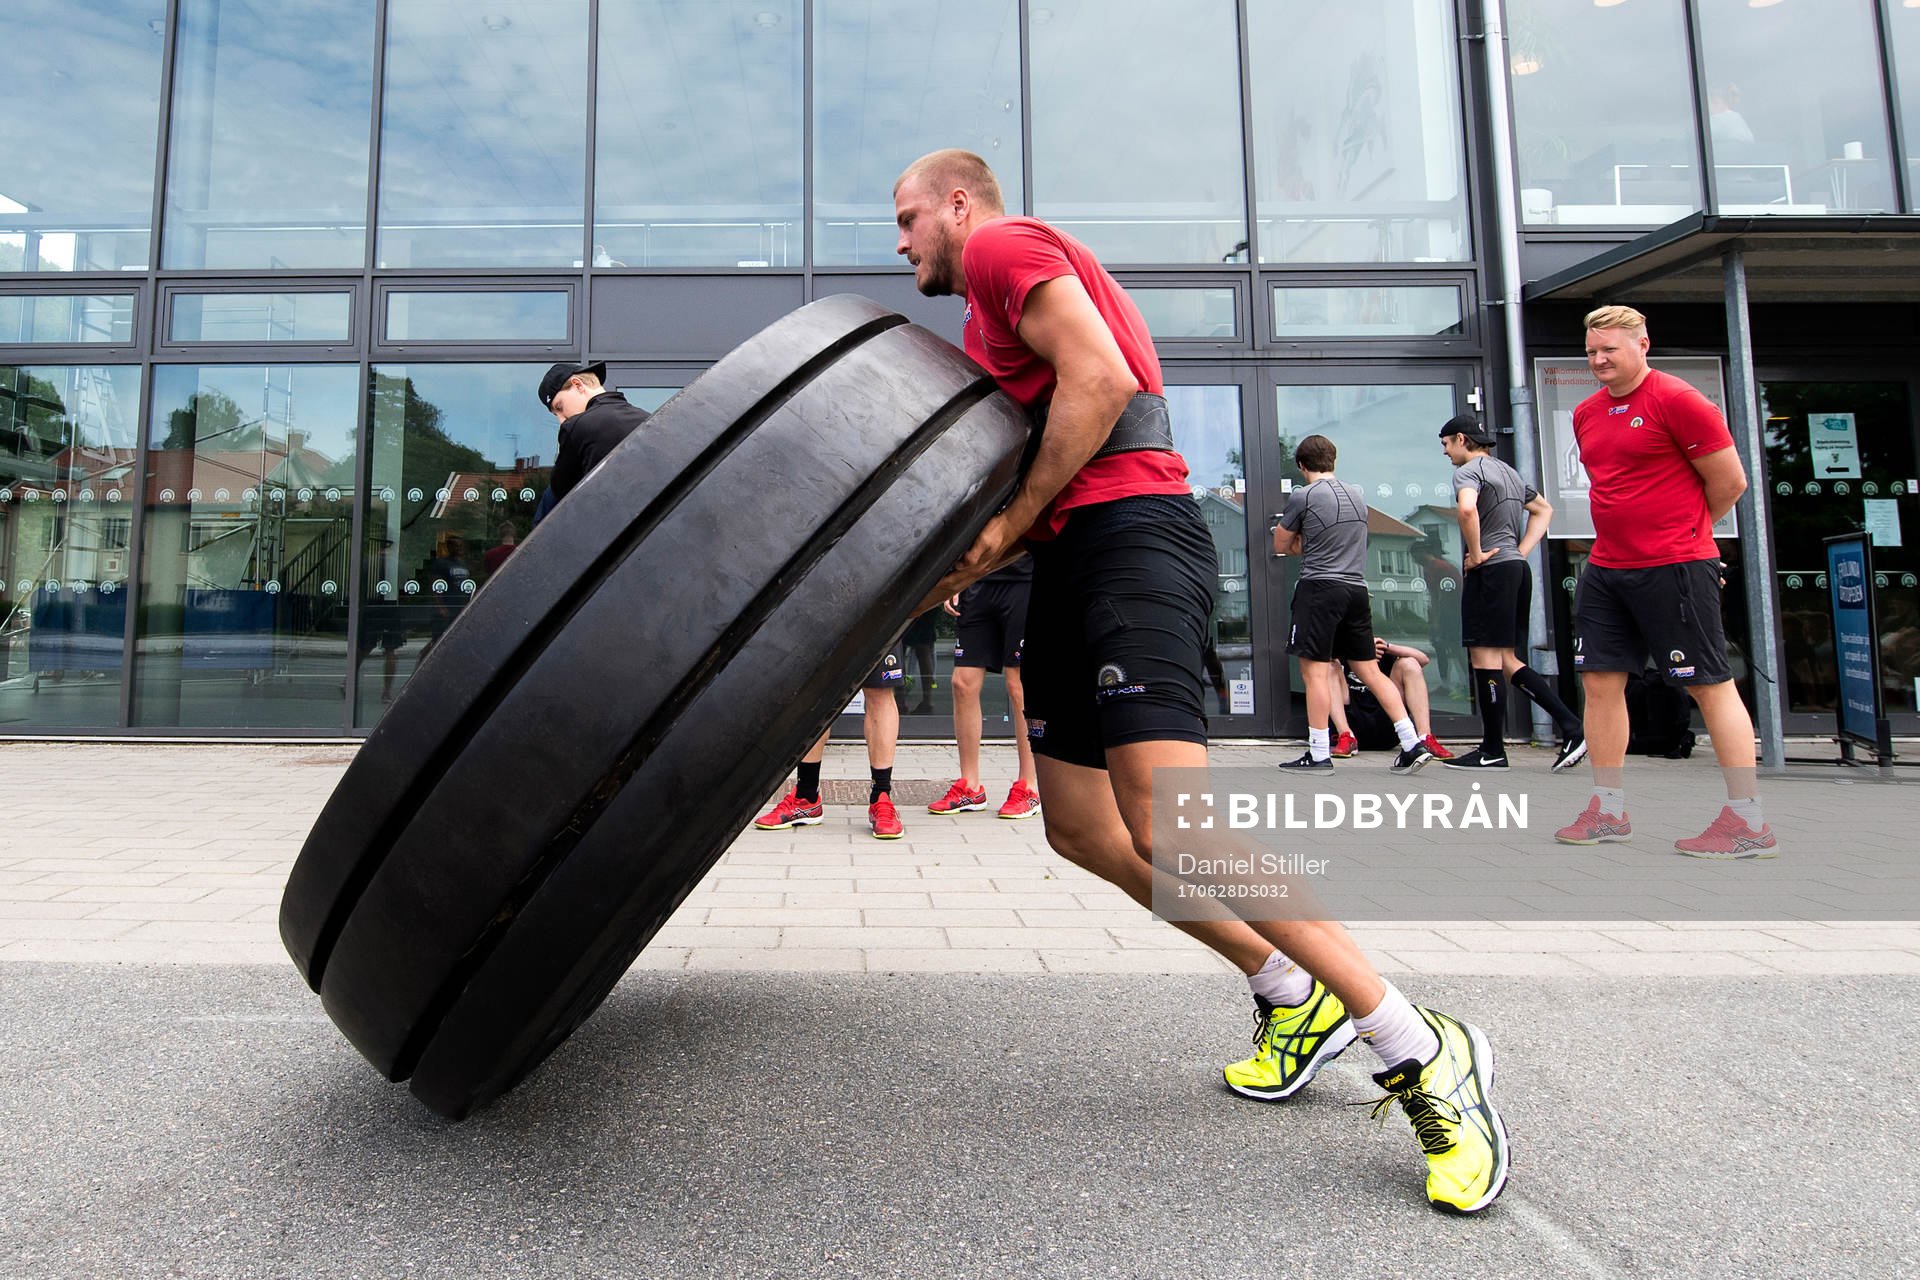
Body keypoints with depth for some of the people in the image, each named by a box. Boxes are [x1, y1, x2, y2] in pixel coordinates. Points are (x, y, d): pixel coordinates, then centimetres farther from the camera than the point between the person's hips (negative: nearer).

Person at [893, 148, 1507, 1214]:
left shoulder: (1006, 246, 5)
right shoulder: (995, 316, 33)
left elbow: (1101, 379, -14)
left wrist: (1008, 524, -10)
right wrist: (959, 566, 16)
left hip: (1129, 530, -11)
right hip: (1073, 559, 11)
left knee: (1167, 824, -22)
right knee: (1079, 826, 8)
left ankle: (1422, 1056, -11)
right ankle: (1294, 1000, 18)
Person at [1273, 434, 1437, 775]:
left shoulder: (1302, 496, -5)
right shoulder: (1357, 493, 14)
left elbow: (1280, 546, 5)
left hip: (1320, 587, -7)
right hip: (1357, 588, 7)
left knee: (1315, 671, -3)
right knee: (1370, 670, 11)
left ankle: (1319, 755, -1)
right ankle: (1413, 743, 9)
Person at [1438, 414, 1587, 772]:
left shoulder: (1469, 470, -7)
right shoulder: (1508, 471, 22)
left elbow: (1466, 509, -29)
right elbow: (1544, 509, 32)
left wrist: (1476, 553, -17)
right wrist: (1522, 550, 19)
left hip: (1491, 569, -9)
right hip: (1517, 567, 9)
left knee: (1485, 658, -5)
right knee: (1507, 661, 11)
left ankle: (1492, 752, 0)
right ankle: (1572, 728, 3)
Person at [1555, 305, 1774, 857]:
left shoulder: (1677, 400, -9)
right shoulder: (1586, 413, 14)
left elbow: (1730, 481, -7)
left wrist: (1682, 531, 6)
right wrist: (1627, 531, 17)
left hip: (1674, 569, -8)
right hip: (1605, 568, 8)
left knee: (1710, 685, -2)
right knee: (1600, 681, 6)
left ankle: (1750, 822, 5)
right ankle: (1609, 810, 15)